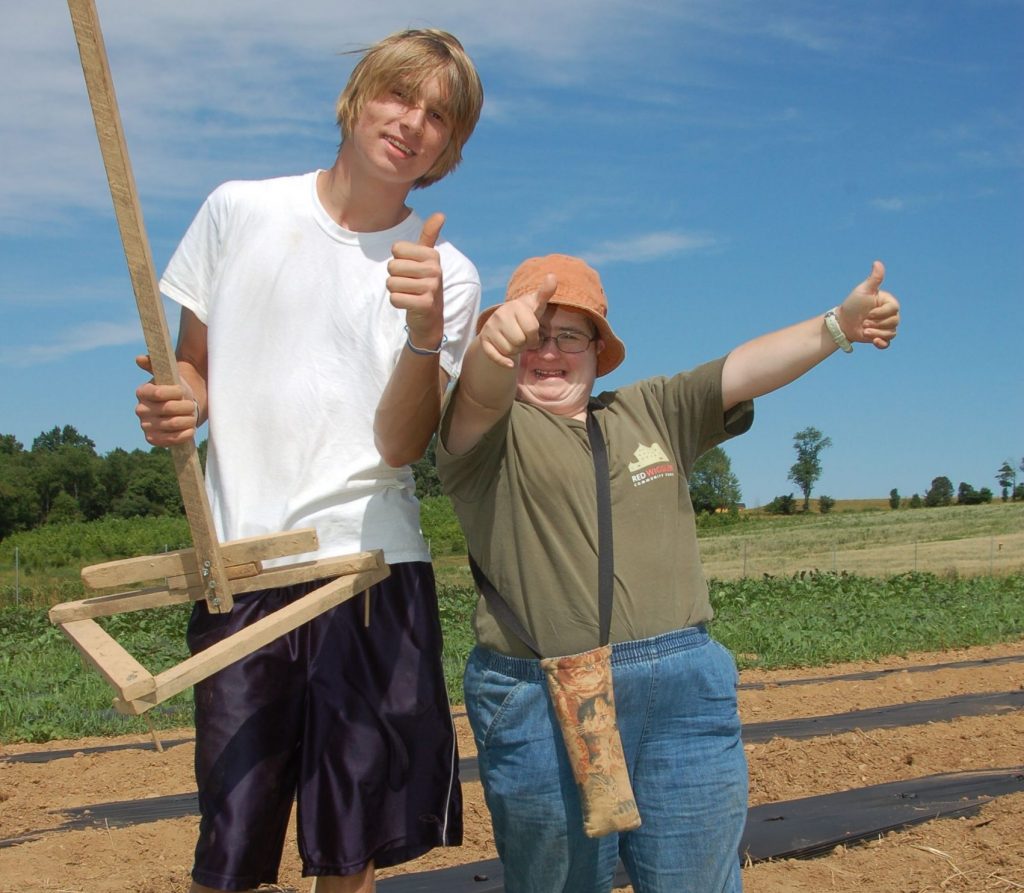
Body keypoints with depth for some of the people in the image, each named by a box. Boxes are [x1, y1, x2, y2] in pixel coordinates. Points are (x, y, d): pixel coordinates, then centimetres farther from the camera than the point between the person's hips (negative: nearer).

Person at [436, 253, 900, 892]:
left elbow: (747, 370, 9)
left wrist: (840, 324, -6)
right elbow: (479, 392, -19)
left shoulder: (652, 412, 19)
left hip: (686, 695, 4)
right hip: (542, 710, -3)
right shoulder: (490, 433, 4)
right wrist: (496, 345, -42)